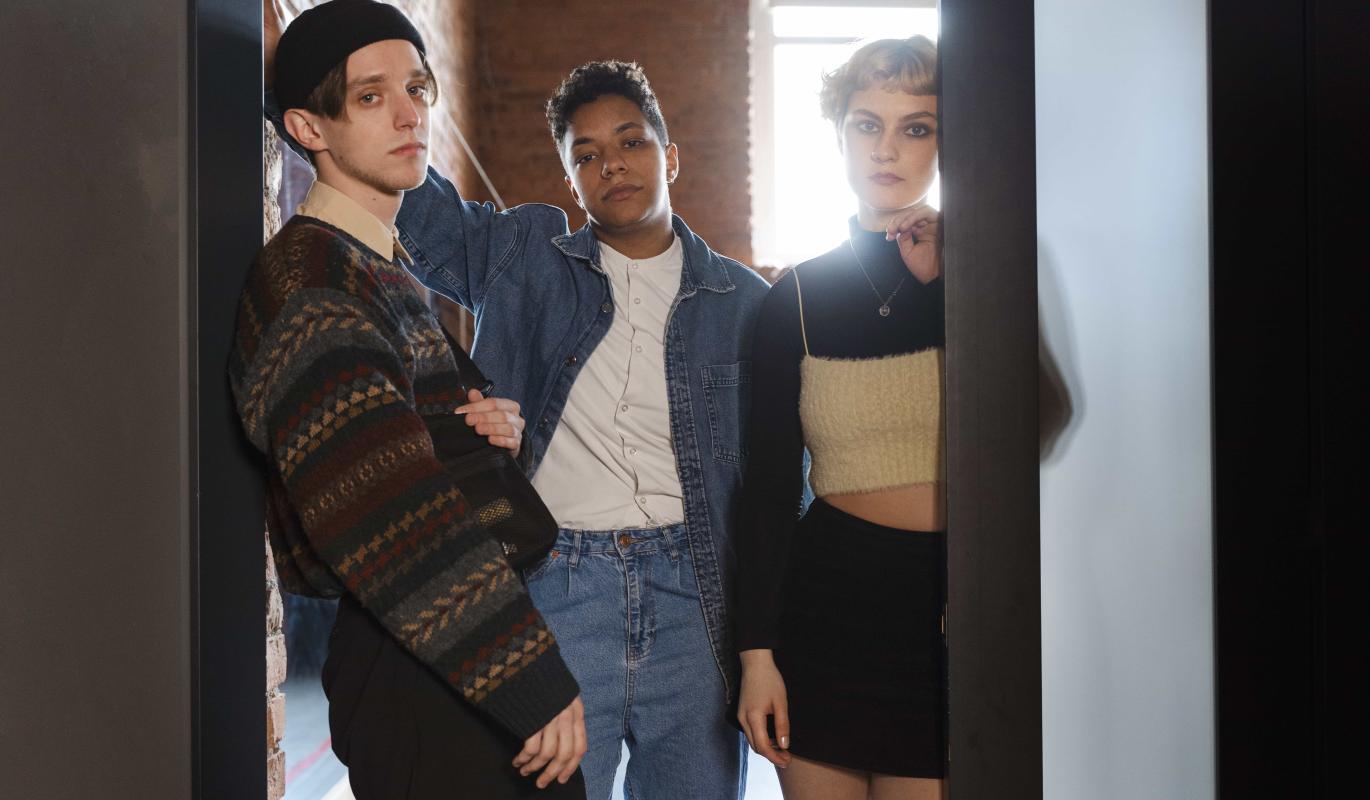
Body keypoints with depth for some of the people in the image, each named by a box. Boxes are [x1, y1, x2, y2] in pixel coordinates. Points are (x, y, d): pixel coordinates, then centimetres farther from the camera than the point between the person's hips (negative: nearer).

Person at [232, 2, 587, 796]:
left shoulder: (391, 268, 14)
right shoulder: (309, 288, -16)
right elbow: (398, 519, -25)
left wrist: (496, 425, 0)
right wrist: (537, 682, -25)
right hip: (412, 675, -9)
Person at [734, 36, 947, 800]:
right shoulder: (797, 299, 4)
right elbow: (769, 488, 5)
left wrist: (942, 284, -10)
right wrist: (757, 652, 1)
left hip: (947, 608, -1)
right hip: (827, 600, 1)